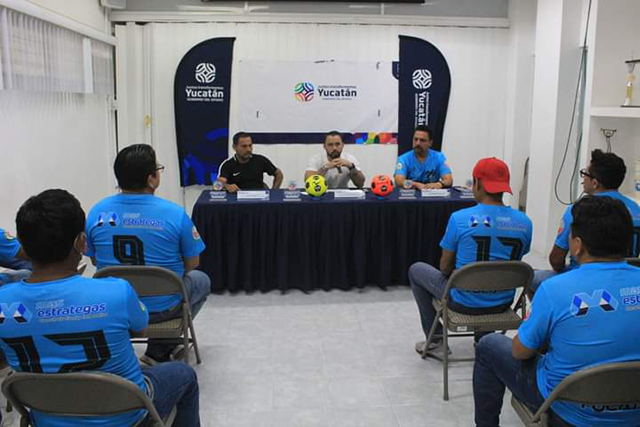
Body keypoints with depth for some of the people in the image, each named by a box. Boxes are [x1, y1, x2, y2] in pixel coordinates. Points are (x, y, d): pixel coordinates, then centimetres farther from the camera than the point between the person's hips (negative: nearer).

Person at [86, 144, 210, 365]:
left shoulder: (97, 212, -9)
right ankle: (159, 350, 19)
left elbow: (95, 260, 5)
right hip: (162, 308, -4)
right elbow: (192, 263, -7)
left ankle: (161, 347, 37)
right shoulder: (174, 213, -19)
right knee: (201, 280, 26)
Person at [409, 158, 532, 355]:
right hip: (503, 303, 5)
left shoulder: (460, 218, -20)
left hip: (465, 302, -4)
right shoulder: (524, 222, -8)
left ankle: (435, 336, 25)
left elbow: (445, 268, -9)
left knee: (416, 270, 21)